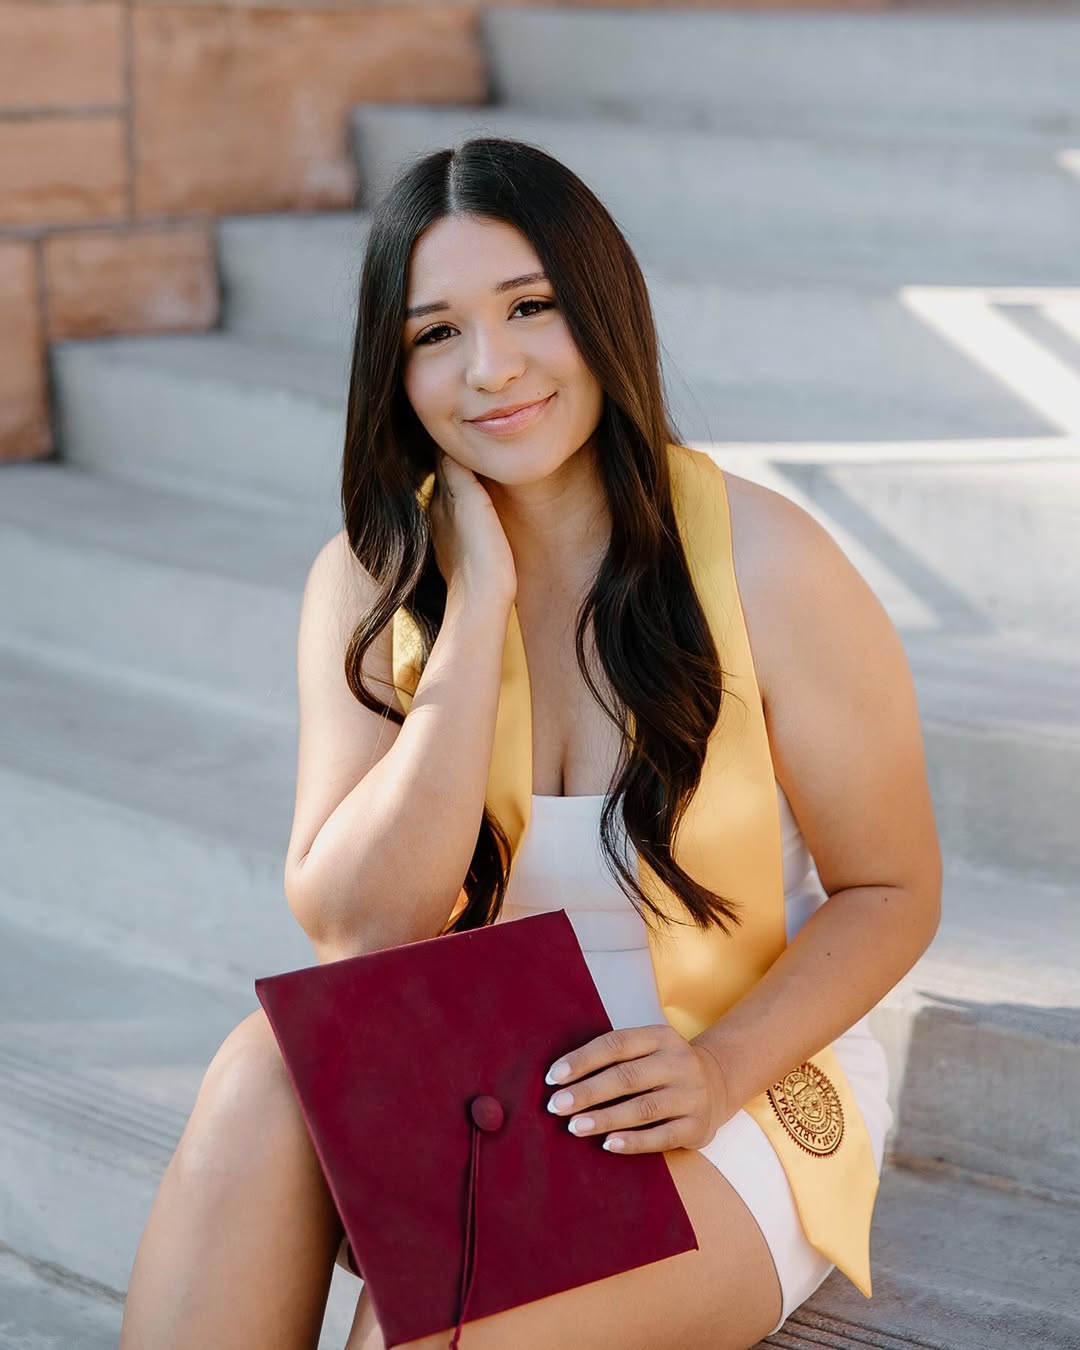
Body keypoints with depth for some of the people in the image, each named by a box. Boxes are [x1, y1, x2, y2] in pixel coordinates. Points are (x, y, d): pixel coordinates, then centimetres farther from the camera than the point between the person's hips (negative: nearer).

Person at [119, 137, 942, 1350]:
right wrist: (478, 606, -20)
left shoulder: (764, 565, -14)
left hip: (745, 1105, -3)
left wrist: (718, 1073, -23)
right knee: (270, 1066, -29)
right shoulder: (369, 580, -4)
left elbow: (891, 893, -5)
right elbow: (354, 930, -16)